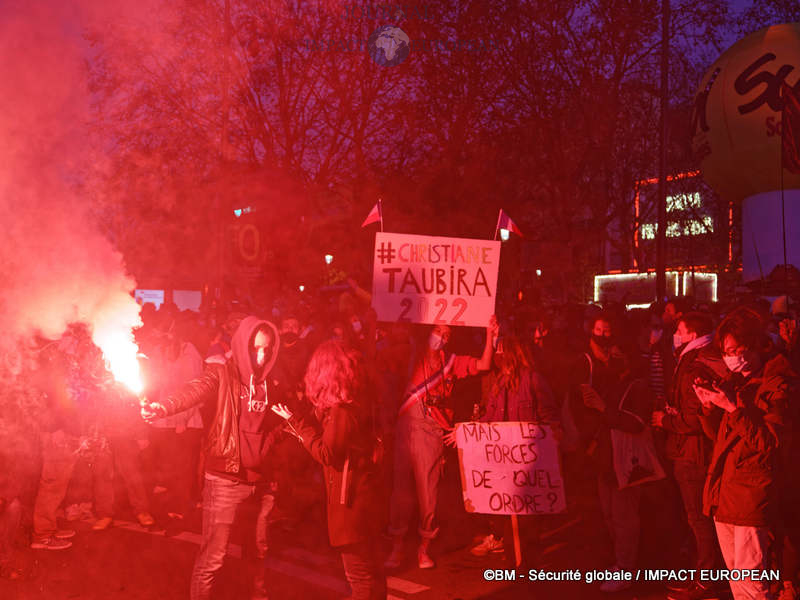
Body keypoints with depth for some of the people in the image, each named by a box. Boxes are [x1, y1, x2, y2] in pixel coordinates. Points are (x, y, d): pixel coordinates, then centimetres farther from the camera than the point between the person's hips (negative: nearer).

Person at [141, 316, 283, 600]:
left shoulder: (267, 383, 9)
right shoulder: (222, 374, -8)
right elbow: (194, 391, -28)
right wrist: (163, 406, -47)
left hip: (259, 480, 5)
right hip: (225, 479, -5)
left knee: (258, 549, 17)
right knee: (213, 556, -3)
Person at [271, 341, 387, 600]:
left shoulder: (341, 408, -22)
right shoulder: (358, 400, 6)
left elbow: (326, 453, -20)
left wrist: (297, 422, -15)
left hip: (350, 495, -10)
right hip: (362, 488, 10)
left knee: (359, 572, 0)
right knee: (368, 568, 21)